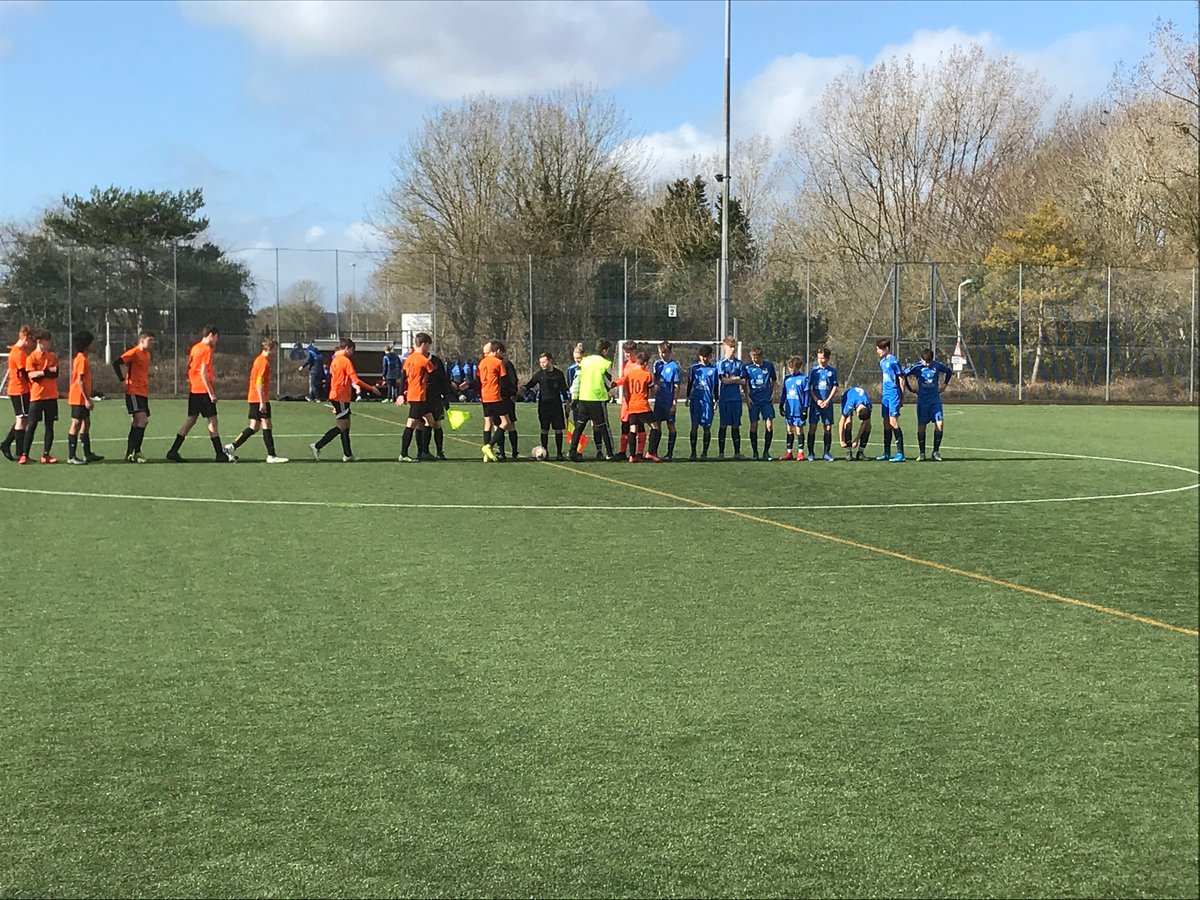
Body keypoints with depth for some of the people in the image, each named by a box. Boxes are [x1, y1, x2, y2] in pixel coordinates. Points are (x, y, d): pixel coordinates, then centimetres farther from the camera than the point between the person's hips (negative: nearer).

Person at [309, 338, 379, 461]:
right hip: (341, 398, -9)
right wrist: (371, 389, -9)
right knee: (341, 427, -6)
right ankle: (317, 446, -9)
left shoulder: (334, 361, 14)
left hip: (335, 396, 9)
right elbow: (356, 380, -17)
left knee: (345, 427, 12)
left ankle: (347, 455, 14)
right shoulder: (346, 361, -13)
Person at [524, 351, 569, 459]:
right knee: (544, 430, 0)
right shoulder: (539, 374, 3)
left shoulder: (558, 373, 4)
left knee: (558, 429, 1)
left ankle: (559, 453, 7)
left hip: (556, 404, 0)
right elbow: (529, 385, 5)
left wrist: (566, 403, 9)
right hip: (543, 404, 0)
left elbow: (563, 389, 11)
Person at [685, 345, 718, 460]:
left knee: (707, 427, 1)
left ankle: (705, 453, 10)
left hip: (708, 400, 0)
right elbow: (690, 383, 14)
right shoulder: (694, 367, 5)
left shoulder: (713, 369, 4)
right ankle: (693, 452, 2)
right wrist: (687, 397, 11)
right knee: (694, 426, -3)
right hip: (695, 399, 0)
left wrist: (716, 401, 6)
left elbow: (715, 386, 9)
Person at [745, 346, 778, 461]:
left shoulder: (769, 365, 1)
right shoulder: (748, 367, -2)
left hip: (767, 400, 1)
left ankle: (766, 452, 4)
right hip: (754, 400, -1)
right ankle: (755, 452, 11)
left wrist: (773, 393, 4)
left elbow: (774, 380, 14)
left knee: (769, 425, -6)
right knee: (753, 426, 1)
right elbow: (745, 383, 7)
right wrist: (747, 397, 0)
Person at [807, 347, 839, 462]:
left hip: (828, 404, 1)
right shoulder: (813, 370, 3)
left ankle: (826, 453, 10)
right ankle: (811, 453, 4)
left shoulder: (832, 371, 4)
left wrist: (827, 401, -9)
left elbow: (835, 387, 2)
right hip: (815, 403, -1)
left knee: (828, 428, 2)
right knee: (812, 428, -2)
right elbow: (809, 388, 2)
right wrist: (817, 401, -9)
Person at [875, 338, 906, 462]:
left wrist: (902, 398, -10)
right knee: (886, 424, 11)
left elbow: (901, 379, -10)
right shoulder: (882, 362, 13)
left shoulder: (893, 362, -12)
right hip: (886, 396, 9)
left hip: (894, 395, -9)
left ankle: (900, 454, -12)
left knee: (893, 422, -13)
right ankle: (887, 453, 18)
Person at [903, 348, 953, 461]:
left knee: (939, 424, -10)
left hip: (935, 399, 1)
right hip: (922, 400, -1)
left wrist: (944, 384, 15)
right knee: (921, 426, -1)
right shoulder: (917, 367, -8)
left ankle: (936, 451, 3)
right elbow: (903, 375, -2)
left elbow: (949, 371, 18)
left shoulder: (937, 365, -1)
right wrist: (911, 389, 2)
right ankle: (922, 453, 9)